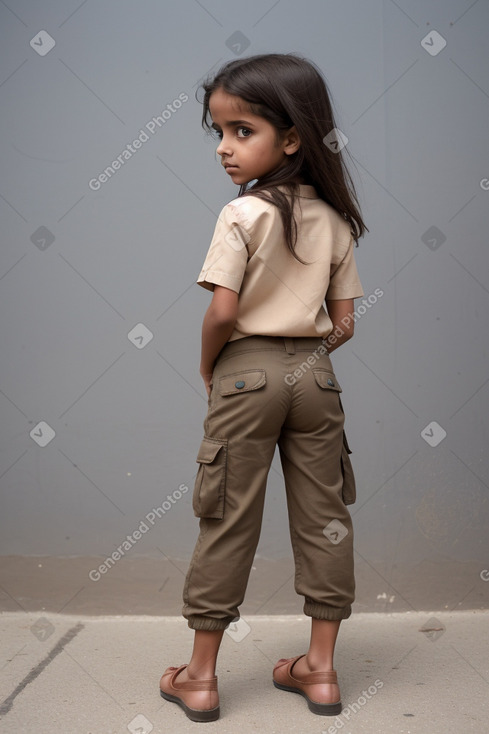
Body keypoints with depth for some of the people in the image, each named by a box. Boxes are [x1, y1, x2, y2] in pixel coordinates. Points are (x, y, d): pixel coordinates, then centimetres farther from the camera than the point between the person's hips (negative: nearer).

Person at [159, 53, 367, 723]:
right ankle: (320, 667, 22)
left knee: (228, 521, 4)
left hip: (246, 372, -4)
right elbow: (344, 324, 4)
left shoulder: (243, 215, -12)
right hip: (316, 373, 5)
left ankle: (201, 676, 17)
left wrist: (208, 366, 0)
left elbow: (223, 312, -18)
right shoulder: (336, 221, 4)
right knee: (323, 517, 11)